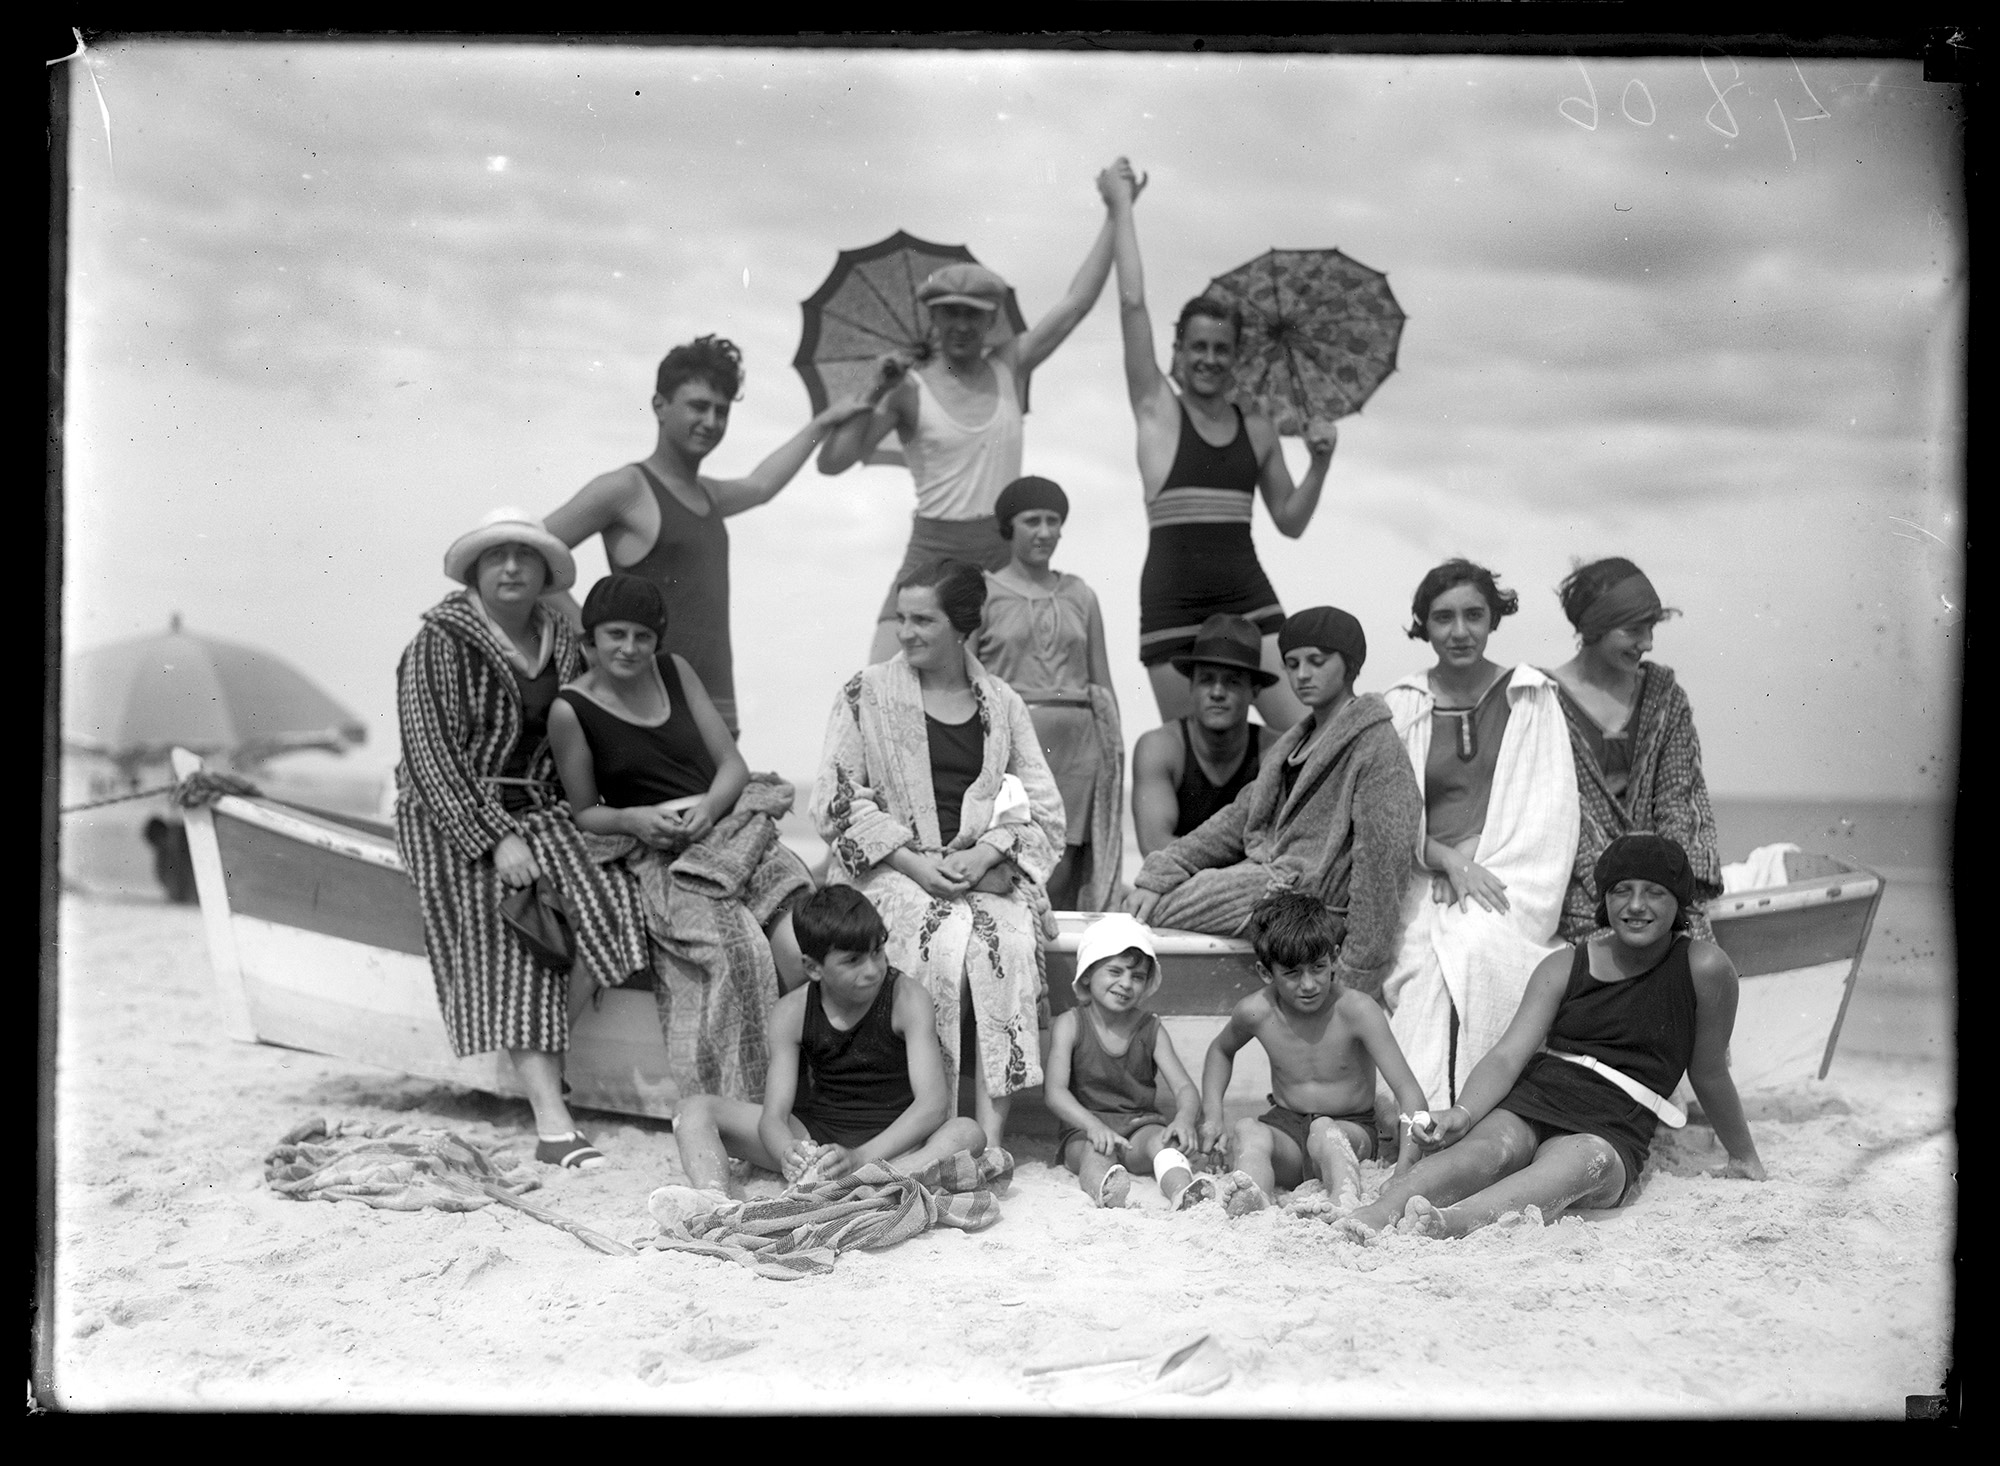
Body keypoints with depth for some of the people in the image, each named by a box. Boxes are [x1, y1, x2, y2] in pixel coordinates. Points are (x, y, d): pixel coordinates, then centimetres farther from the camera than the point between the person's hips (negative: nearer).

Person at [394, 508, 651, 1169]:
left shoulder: (560, 640, 10)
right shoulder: (439, 643, -7)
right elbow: (431, 757, -14)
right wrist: (495, 840, -21)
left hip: (540, 810, 5)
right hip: (457, 820, -5)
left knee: (602, 884, -21)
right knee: (512, 944, -21)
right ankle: (552, 1124, -28)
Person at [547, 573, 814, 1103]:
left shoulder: (675, 671, 12)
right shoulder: (571, 710, 0)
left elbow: (732, 762, 12)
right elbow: (584, 811, 7)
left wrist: (708, 807, -9)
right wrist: (633, 818, -14)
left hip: (729, 827, 4)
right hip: (656, 858, -4)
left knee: (799, 947, -24)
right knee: (733, 947, -31)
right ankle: (741, 1101, -18)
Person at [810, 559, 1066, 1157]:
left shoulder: (1002, 703, 13)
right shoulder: (868, 693, 6)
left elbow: (1043, 805, 9)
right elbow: (835, 798, -1)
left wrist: (985, 853, -10)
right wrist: (913, 862, -12)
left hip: (984, 870, 2)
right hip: (892, 868, -2)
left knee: (1006, 941, -31)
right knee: (943, 942, -33)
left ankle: (991, 1126, -30)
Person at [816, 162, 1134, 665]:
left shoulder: (1010, 368, 6)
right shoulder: (909, 388, -4)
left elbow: (1078, 300, 5)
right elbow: (832, 462, -11)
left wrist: (1116, 215, 3)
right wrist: (875, 393, -20)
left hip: (1004, 559, 3)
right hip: (932, 557, -3)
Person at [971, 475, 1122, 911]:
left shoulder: (1079, 595, 15)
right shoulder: (984, 593, 5)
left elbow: (1103, 683, 19)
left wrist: (1115, 749, 11)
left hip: (1077, 741, 3)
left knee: (1064, 878, -1)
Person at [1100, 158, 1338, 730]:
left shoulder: (1256, 428, 12)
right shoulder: (1158, 410, 4)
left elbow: (1291, 522, 18)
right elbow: (1132, 303, -2)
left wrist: (1320, 463, 2)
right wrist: (1121, 205, 1)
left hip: (1248, 598, 2)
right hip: (1172, 605, -2)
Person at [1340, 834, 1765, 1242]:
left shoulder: (1703, 967, 3)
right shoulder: (1564, 968, 11)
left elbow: (1708, 1074, 16)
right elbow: (1509, 1055, 1)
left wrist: (1744, 1156, 28)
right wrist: (1462, 1113, -18)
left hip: (1611, 1136, -2)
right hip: (1528, 1104, 3)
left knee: (1584, 1160, -38)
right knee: (1488, 1148, -32)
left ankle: (1456, 1220, -65)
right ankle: (1379, 1210, -60)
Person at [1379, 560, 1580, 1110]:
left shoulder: (1532, 697, 10)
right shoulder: (1400, 708, 11)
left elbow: (1549, 809, 3)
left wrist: (1479, 864, -11)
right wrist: (1452, 862, -13)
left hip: (1511, 875, -1)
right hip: (1427, 876, 1)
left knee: (1478, 942, -33)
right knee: (1426, 950, -31)